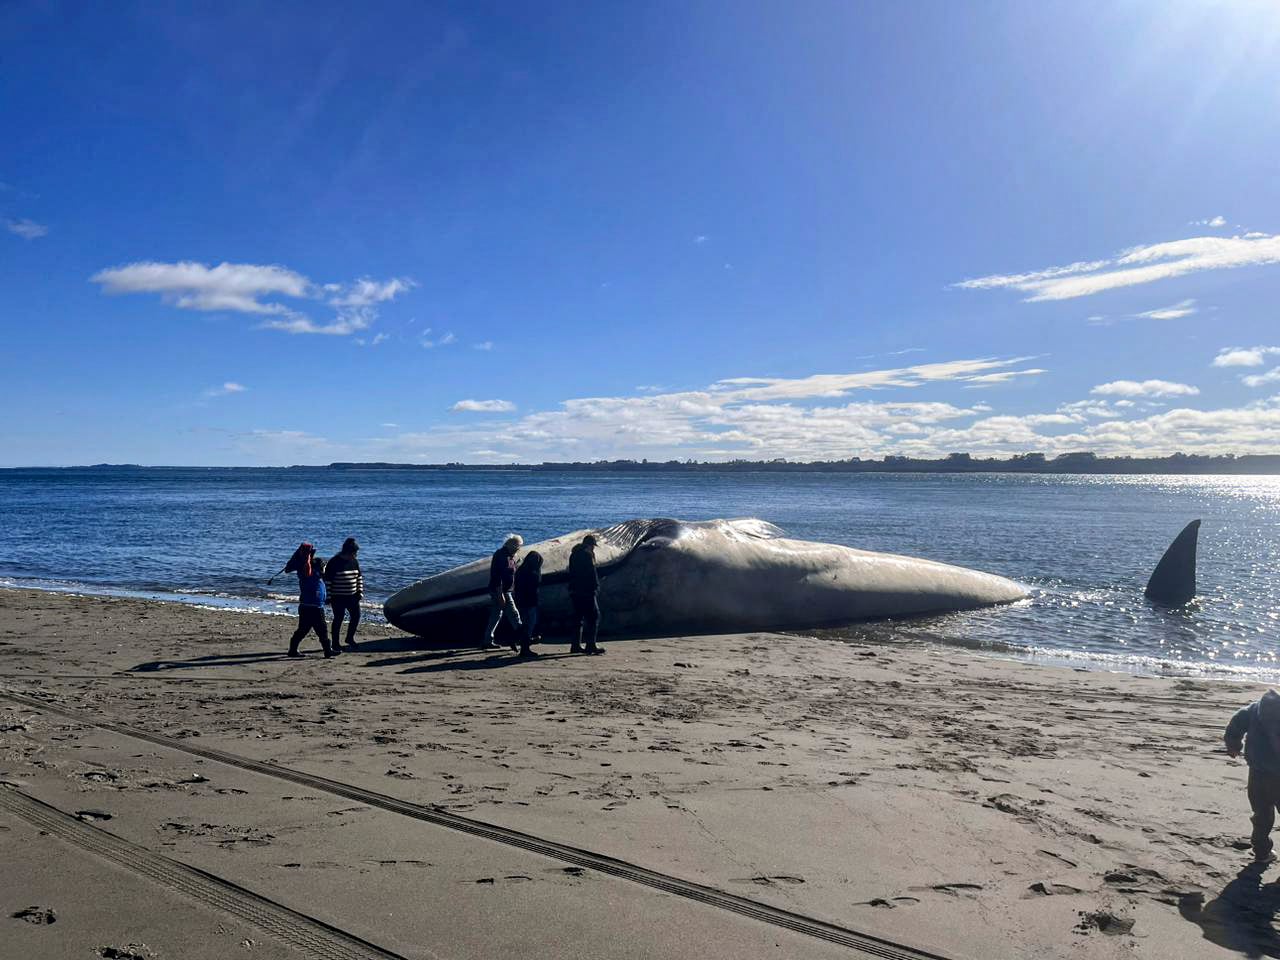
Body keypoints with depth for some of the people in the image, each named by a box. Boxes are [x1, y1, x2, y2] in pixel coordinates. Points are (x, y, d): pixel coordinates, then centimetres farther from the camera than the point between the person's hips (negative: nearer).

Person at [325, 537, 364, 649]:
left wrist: (360, 591, 10)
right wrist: (328, 597, -12)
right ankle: (335, 643, 13)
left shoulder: (354, 561, 6)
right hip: (338, 597, -6)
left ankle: (350, 638, 22)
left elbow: (359, 576, 18)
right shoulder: (334, 562, -13)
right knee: (338, 619, 1)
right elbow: (327, 580, -12)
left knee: (356, 616, 3)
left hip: (352, 596, 6)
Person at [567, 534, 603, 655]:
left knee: (578, 618, 13)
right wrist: (596, 586, -8)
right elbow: (592, 573, -15)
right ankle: (591, 645, -8)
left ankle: (576, 645, 13)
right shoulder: (587, 554, -12)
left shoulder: (574, 554, 16)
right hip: (586, 591, -9)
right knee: (593, 616, -4)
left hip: (574, 590, 9)